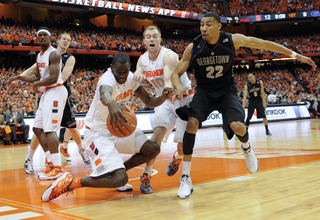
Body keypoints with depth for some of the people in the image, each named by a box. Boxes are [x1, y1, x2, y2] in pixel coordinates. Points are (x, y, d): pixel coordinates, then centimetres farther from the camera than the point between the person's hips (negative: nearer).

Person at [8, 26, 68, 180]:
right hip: (46, 93, 10)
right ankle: (52, 161, 14)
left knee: (49, 129, -15)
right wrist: (19, 78, 17)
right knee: (37, 128, 10)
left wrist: (37, 84, -9)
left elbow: (53, 78, -22)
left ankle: (57, 168, -13)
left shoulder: (53, 54, -13)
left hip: (56, 91, -10)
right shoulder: (39, 56, 17)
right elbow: (38, 77, 26)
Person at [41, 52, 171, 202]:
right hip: (97, 133, -9)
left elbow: (149, 102, 4)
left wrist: (163, 97, -19)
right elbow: (104, 94, -54)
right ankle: (70, 182, -12)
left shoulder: (130, 78, -2)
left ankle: (119, 170, 23)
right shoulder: (108, 79, -27)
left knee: (153, 150, 6)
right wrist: (111, 103, -78)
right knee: (120, 179, -23)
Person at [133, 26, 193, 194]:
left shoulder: (168, 55, -23)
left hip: (183, 98, -4)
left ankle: (178, 157, 31)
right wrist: (137, 75, -34)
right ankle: (146, 175, -17)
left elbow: (168, 80, -38)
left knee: (183, 141, -8)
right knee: (159, 131, -20)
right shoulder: (142, 59, -3)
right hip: (164, 99, 4)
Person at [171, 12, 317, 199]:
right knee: (192, 123, -25)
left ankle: (246, 148, 17)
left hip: (227, 91, 0)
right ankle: (186, 178, -17)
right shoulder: (193, 48, -16)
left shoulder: (233, 40, -17)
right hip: (204, 92, 0)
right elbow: (176, 74, -8)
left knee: (237, 126, -25)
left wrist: (295, 55, -4)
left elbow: (265, 44, -7)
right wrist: (179, 88, -32)